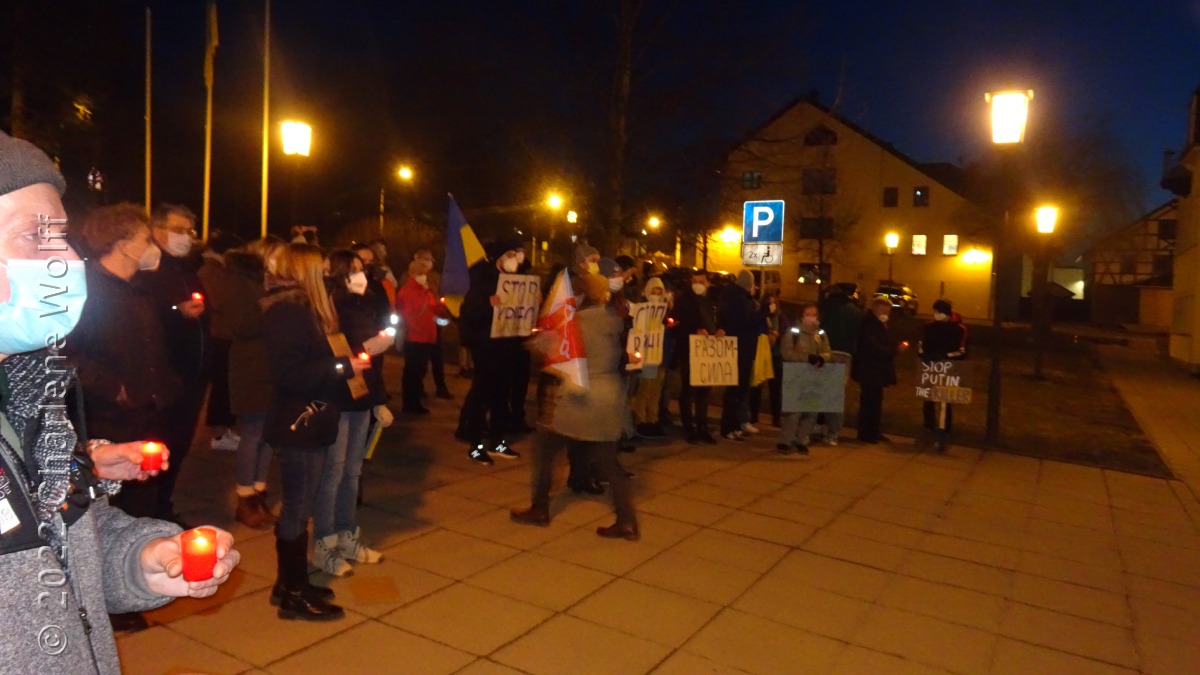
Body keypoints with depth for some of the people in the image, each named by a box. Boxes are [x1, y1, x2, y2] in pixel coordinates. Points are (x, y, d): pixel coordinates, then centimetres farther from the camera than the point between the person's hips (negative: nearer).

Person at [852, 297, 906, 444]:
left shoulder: (880, 324, 16)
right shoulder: (869, 323, -16)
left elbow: (884, 344, 17)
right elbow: (874, 348, -23)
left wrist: (897, 346, -2)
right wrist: (896, 349, -19)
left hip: (877, 370, 10)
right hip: (869, 370, -10)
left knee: (875, 401, 13)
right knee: (868, 401, -5)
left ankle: (875, 432, 20)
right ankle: (865, 433, 2)